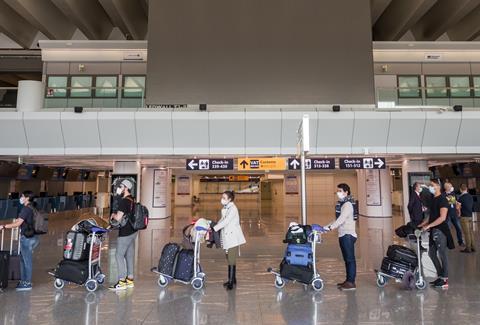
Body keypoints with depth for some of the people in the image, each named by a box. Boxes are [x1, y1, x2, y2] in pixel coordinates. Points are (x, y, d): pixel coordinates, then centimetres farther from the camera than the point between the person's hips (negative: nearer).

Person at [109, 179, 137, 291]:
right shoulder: (132, 200, 11)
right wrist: (116, 215, 11)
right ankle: (130, 279, 20)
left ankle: (122, 282, 4)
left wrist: (113, 215, 0)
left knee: (119, 255, -1)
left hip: (125, 233, -9)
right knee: (129, 255, 13)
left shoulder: (124, 201, -18)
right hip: (132, 231, 9)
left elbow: (118, 218, -20)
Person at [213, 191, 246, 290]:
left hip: (233, 237, -8)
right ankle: (232, 280, 25)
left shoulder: (233, 209, -16)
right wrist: (214, 226, 2)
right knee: (229, 259, 14)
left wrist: (214, 228, -23)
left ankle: (231, 282, 0)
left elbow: (225, 221, -22)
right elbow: (222, 220, 16)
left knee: (231, 260, -6)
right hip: (227, 237, 8)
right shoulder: (225, 208, 11)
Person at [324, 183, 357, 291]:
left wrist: (330, 227, -27)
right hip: (343, 235, 9)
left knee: (350, 259, -4)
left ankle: (351, 282, 0)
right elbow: (338, 219, 19)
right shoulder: (341, 203, 16)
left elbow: (341, 219, -23)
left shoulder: (347, 204, -13)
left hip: (348, 235, -9)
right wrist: (327, 226, 11)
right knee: (347, 259, 14)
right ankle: (348, 280, 21)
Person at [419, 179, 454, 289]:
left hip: (440, 230, -9)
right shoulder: (434, 199, 14)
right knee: (432, 253, 12)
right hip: (434, 231, 9)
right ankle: (440, 276, 24)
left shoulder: (442, 200, -12)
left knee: (442, 254, -1)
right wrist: (422, 224, 14)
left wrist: (428, 226, -19)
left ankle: (444, 280, 8)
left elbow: (442, 218, -19)